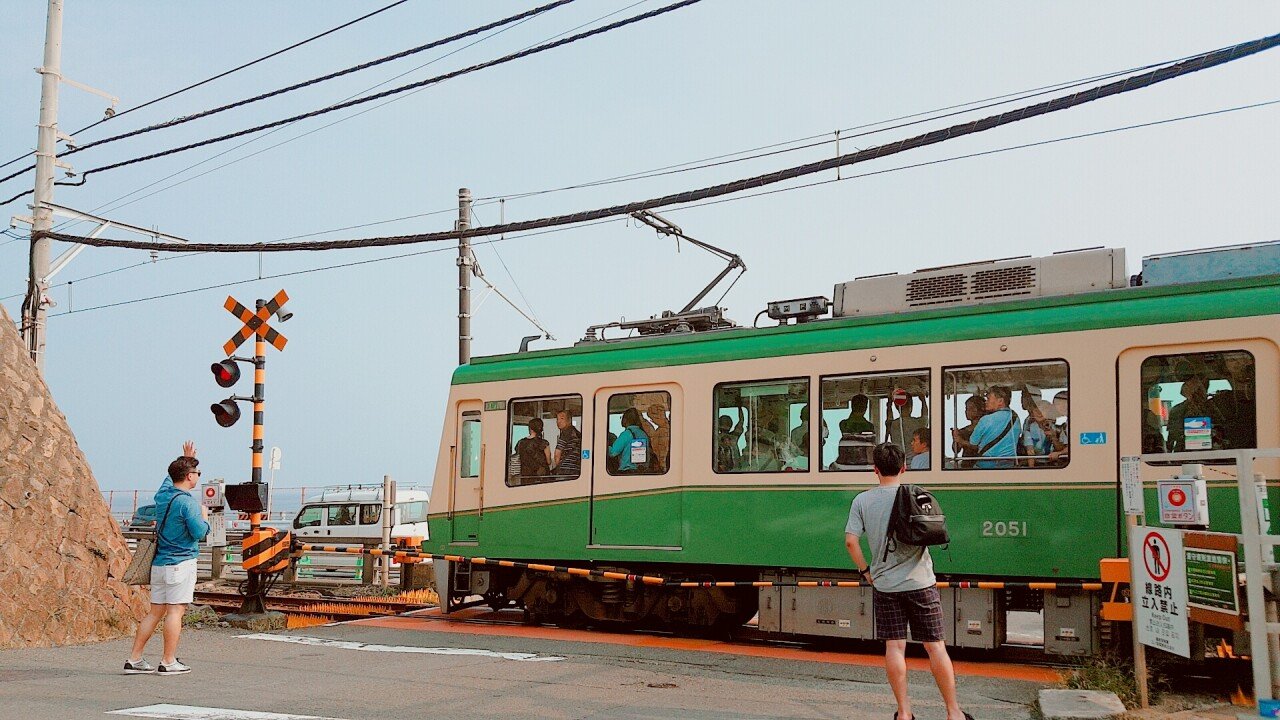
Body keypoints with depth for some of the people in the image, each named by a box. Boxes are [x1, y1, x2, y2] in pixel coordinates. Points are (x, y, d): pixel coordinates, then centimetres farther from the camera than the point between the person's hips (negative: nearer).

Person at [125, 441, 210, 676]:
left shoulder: (162, 493, 10)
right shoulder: (187, 503, -14)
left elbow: (172, 476, 32)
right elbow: (199, 533, -15)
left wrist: (186, 459, 38)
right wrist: (204, 516, 3)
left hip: (159, 563, 8)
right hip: (181, 562, -8)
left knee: (155, 612, 11)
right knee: (175, 610, -4)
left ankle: (134, 660, 11)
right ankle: (168, 662, -2)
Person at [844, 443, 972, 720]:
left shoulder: (862, 500, -2)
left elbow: (851, 541, -6)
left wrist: (865, 571, 6)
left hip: (884, 585, 1)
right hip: (920, 582, -1)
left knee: (894, 647, 5)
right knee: (935, 646, 5)